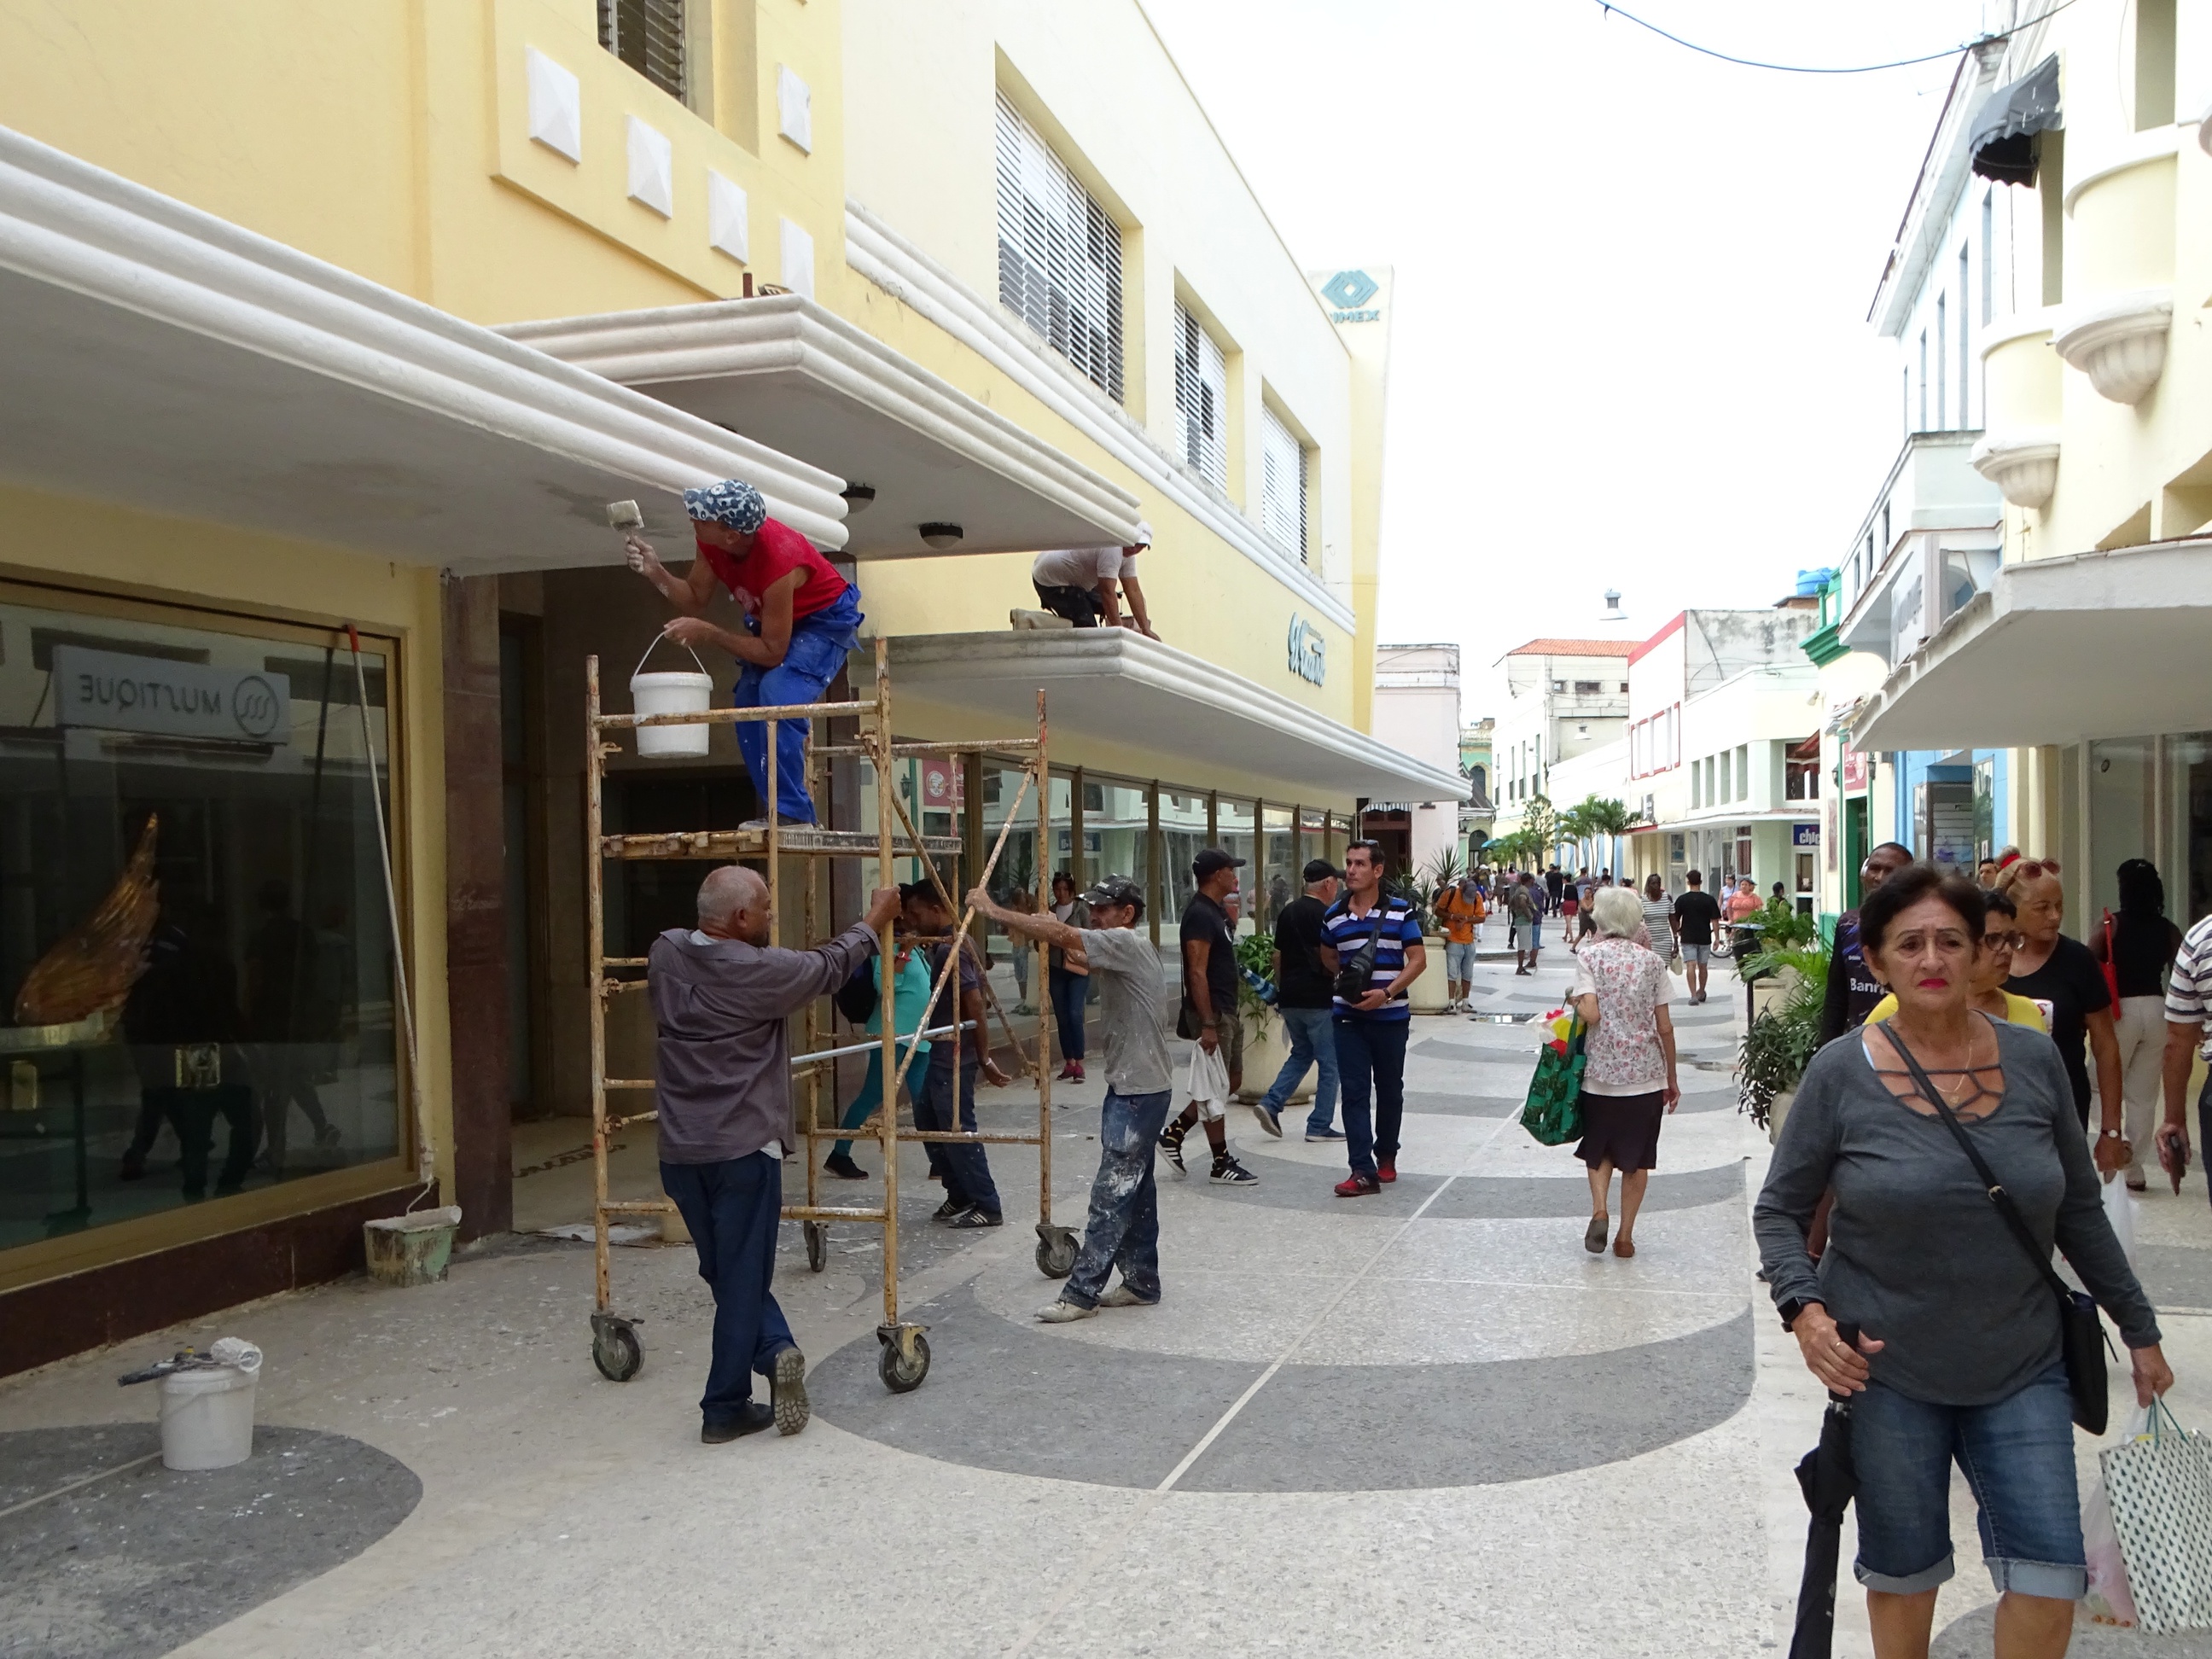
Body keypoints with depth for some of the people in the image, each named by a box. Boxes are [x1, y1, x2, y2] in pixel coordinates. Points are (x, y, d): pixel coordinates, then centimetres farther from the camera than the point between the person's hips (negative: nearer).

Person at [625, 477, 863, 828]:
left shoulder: (779, 563, -39)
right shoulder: (710, 542, -18)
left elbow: (772, 652, -30)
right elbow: (695, 602, -4)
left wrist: (708, 633, -32)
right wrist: (656, 573, -20)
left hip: (825, 620, -8)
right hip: (774, 620, 8)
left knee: (778, 694, -28)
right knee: (747, 700, -1)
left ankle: (791, 812, -25)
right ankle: (773, 810, 4)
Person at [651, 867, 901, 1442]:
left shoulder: (665, 954, 1)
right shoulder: (760, 972, -14)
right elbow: (829, 966, 2)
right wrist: (875, 918, 17)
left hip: (679, 1152, 6)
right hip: (743, 1150, -6)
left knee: (724, 1272, 18)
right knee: (742, 1280, 5)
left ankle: (774, 1350, 7)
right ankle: (724, 1411, 7)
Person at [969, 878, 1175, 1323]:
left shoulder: (1127, 943, -16)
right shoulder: (1121, 951, 15)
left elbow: (1062, 935, -25)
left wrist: (994, 911, -23)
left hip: (1139, 1091, -11)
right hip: (1130, 1086, 11)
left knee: (1112, 1195, -7)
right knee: (1134, 1190, 16)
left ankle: (1082, 1293, -5)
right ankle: (1141, 1282, 24)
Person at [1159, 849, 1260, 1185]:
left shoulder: (1217, 911, 13)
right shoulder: (1201, 914, -18)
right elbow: (1197, 973, -23)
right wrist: (1207, 1024, -24)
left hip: (1227, 1011, 10)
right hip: (1211, 1013, -10)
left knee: (1232, 1080, 16)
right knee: (1215, 1089, 0)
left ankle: (1174, 1133, 20)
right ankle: (1222, 1164, 9)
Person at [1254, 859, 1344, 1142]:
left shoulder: (1287, 912, 9)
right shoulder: (1325, 915, -12)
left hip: (1290, 998, 7)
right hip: (1319, 999, -7)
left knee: (1301, 1054, 21)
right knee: (1329, 1063, 5)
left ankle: (1271, 1104, 6)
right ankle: (1320, 1126, 7)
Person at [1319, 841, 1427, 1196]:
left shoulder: (1400, 911, -5)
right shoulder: (1334, 915, 4)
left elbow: (1418, 959, -7)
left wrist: (1386, 993, -18)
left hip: (1391, 1016, -1)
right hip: (1348, 1017, 2)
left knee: (1390, 1089, 12)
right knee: (1354, 1092, -4)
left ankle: (1386, 1156, 31)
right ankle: (1363, 1171, -5)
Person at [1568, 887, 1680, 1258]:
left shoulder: (1589, 956, -4)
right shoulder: (1651, 960, 3)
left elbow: (1591, 1014, -16)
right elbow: (1665, 1026, 3)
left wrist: (1575, 1000, 6)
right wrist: (1671, 1078, 11)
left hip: (1601, 1072, -1)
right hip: (1646, 1074, 1)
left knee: (1598, 1148, 18)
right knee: (1637, 1157, 12)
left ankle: (1599, 1210, -3)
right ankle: (1626, 1236, 13)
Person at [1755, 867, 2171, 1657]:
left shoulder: (2033, 1061, -2)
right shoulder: (1841, 1072, -9)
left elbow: (2079, 1210, 10)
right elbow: (1779, 1209, -2)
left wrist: (2138, 1329, 14)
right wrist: (1803, 1310, -18)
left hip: (2020, 1368, 2)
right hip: (1885, 1368, -2)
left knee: (2050, 1575, 0)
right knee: (1902, 1573, 11)